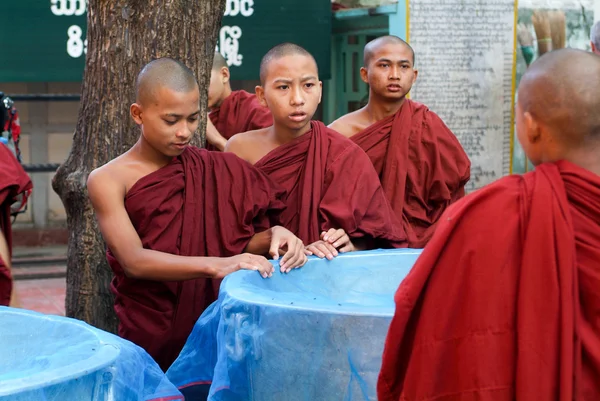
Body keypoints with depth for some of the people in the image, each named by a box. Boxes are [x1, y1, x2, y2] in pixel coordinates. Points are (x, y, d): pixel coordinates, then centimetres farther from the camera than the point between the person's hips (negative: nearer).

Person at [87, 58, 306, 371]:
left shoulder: (215, 171, 4)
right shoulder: (109, 181, -8)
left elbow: (235, 242, 6)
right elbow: (134, 261, -19)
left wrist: (272, 237, -16)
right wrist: (214, 266, -31)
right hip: (148, 334, -3)